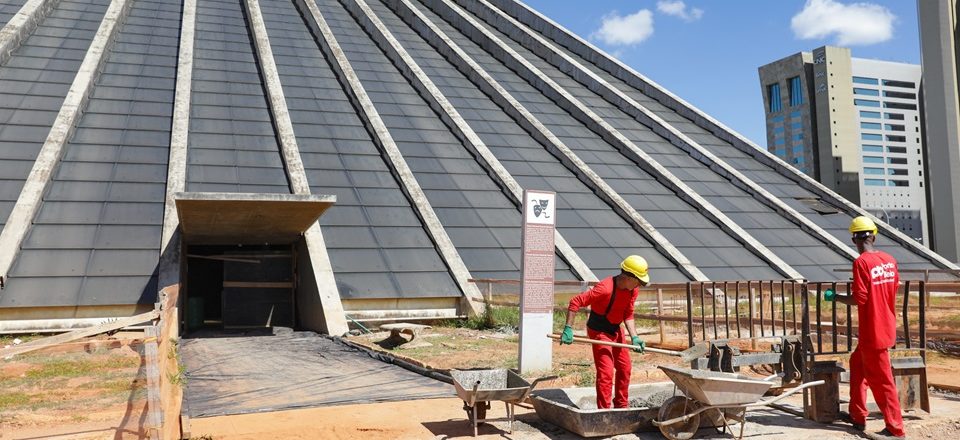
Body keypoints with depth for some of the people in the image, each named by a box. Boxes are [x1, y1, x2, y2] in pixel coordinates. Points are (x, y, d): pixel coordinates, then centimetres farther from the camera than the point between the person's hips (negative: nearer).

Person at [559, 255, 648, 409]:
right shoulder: (605, 288, -31)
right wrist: (568, 329, -28)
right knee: (606, 372, -12)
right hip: (599, 332, -8)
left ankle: (622, 406, 32)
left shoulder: (633, 290, -7)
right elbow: (575, 302, -28)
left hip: (616, 330, 9)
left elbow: (628, 315, 3)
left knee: (625, 368, 16)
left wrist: (634, 337, -10)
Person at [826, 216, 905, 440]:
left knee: (880, 379, 1)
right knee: (857, 362, 21)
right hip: (887, 327, 8)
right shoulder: (889, 259, 3)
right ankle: (857, 416, 27)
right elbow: (894, 287, 11)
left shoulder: (861, 262, -18)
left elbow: (860, 299, -20)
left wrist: (835, 297, -6)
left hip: (873, 332, -8)